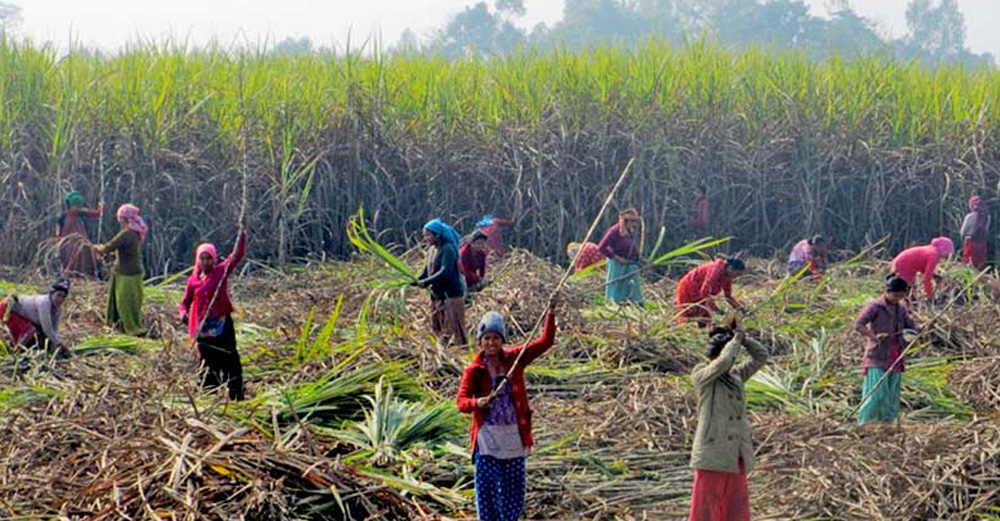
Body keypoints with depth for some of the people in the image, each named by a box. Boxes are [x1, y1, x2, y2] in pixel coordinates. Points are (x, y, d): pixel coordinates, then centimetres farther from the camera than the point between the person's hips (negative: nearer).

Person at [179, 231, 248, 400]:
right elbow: (185, 301, 13)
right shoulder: (193, 279, 6)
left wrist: (242, 233, -16)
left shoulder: (221, 271, -1)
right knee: (208, 363, 8)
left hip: (222, 324, -3)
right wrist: (183, 312, -8)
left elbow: (238, 254, -8)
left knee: (230, 361, -2)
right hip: (203, 327, 3)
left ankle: (236, 396, 0)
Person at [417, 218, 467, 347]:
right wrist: (416, 281, -4)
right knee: (437, 328, 12)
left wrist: (426, 282, -25)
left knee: (454, 330, -8)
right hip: (438, 296, 10)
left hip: (451, 296, -10)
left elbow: (445, 272, -24)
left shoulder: (448, 249, -14)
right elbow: (426, 271, 13)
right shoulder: (436, 251, 13)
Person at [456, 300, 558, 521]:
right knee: (487, 486, -1)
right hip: (487, 436, -3)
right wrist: (477, 403, -34)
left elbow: (544, 343, -1)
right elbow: (461, 400, -13)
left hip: (514, 434, 3)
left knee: (514, 485, 10)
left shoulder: (514, 359, 2)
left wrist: (550, 315, -13)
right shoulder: (475, 369, -6)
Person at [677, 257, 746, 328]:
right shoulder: (717, 269, -32)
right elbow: (704, 291, -36)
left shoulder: (728, 275, -6)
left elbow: (728, 296, 5)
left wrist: (740, 308, -8)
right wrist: (716, 309, -35)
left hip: (699, 292, 9)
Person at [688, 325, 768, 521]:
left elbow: (761, 357, 14)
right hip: (712, 457, -7)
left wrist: (743, 338, 1)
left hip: (736, 458, 7)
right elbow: (725, 361, -23)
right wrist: (736, 340, -8)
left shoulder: (736, 375, 13)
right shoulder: (701, 374, -7)